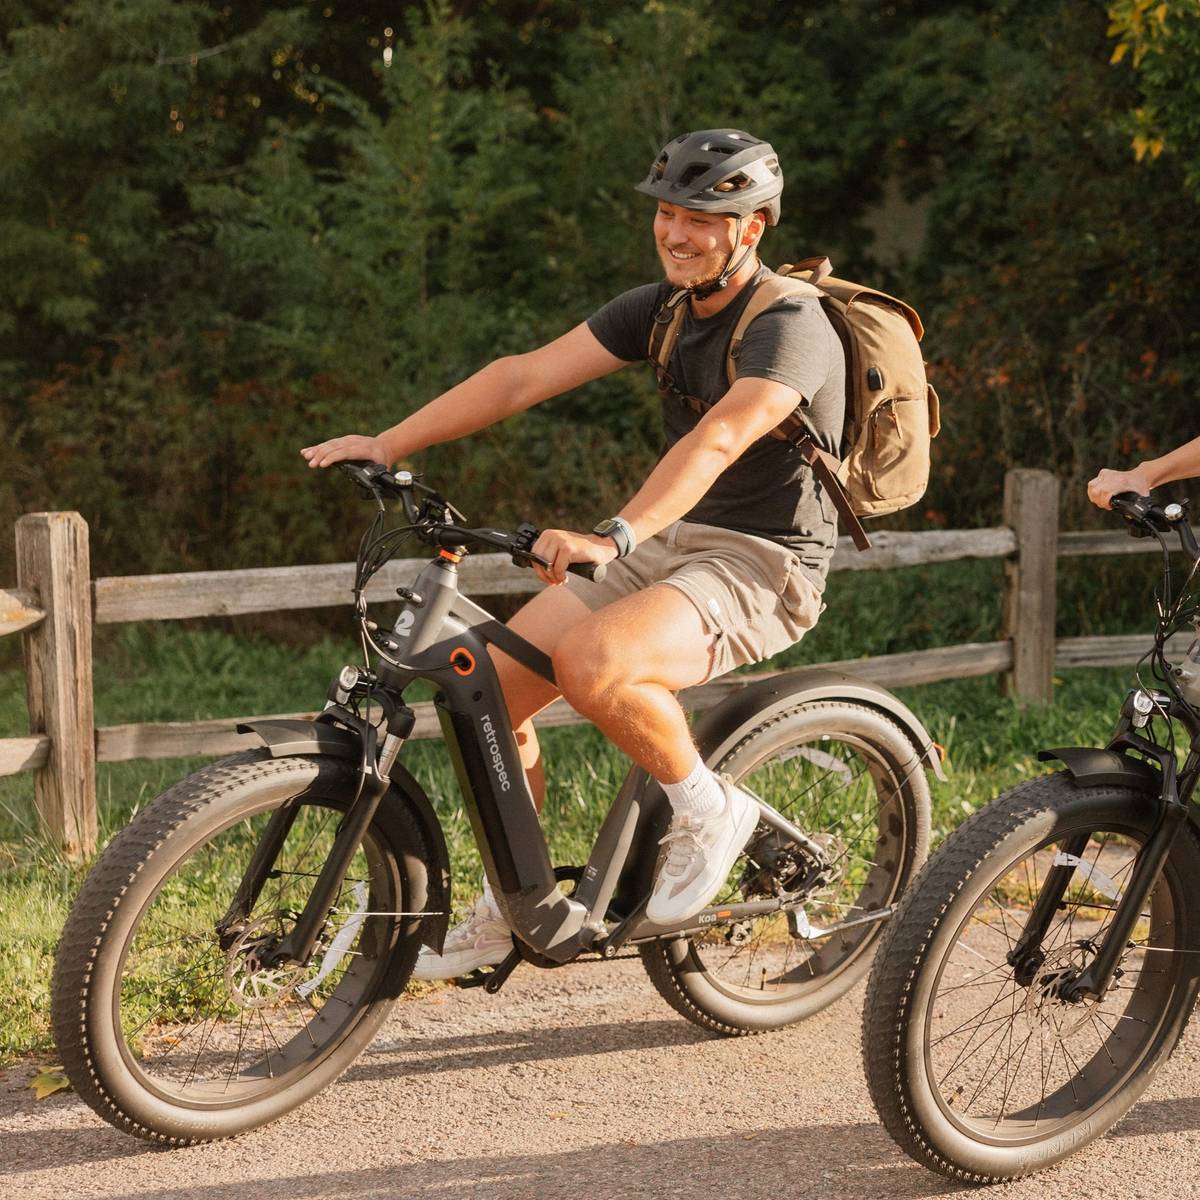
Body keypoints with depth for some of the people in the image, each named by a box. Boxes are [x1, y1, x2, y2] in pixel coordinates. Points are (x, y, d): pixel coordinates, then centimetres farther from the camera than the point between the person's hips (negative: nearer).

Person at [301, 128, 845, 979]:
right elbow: (526, 375, 1)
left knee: (592, 662, -34)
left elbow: (715, 441, -35)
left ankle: (707, 812, -8)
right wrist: (388, 445, -7)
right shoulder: (663, 307, 7)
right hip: (669, 542, 8)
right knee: (489, 678, -5)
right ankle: (512, 909, 12)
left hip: (760, 564, -8)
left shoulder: (790, 326, -17)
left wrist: (612, 537, -50)